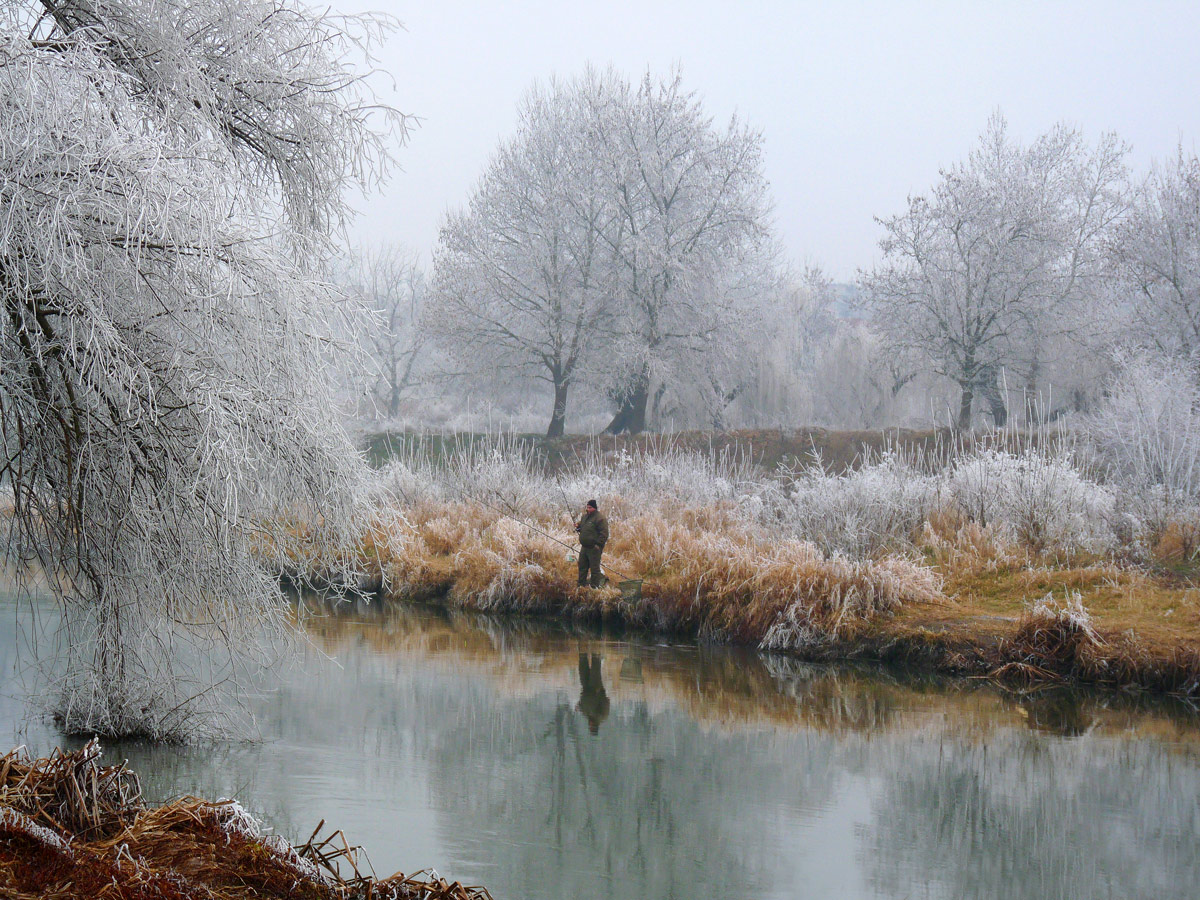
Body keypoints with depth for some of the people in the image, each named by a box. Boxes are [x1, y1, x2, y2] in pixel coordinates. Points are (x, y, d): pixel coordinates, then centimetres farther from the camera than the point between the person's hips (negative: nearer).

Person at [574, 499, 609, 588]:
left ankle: (595, 586, 3)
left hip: (594, 548, -9)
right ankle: (581, 584, 24)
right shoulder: (585, 516, 13)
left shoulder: (600, 518, -13)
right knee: (582, 566, 14)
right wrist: (578, 526, 8)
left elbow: (604, 533, -17)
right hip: (584, 547, 9)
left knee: (594, 567, -3)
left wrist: (598, 544, -20)